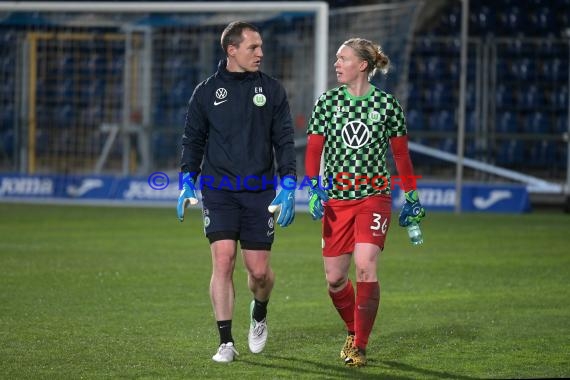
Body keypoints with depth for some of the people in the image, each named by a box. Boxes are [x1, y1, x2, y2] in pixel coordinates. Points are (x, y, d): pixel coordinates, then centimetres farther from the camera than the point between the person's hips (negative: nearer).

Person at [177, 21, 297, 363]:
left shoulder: (272, 90, 5)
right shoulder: (206, 92, 5)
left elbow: (284, 140, 5)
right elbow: (193, 139, 12)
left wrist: (288, 187, -4)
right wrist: (187, 183, 4)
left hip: (260, 191, 1)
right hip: (218, 190, 0)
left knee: (259, 270, 0)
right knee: (223, 260, -12)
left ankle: (259, 315, 34)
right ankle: (226, 342, -5)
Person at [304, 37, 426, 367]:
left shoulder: (387, 104, 1)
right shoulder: (327, 102, 4)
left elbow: (401, 154, 9)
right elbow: (313, 150, 4)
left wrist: (412, 197, 10)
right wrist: (314, 188, -9)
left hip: (375, 195, -2)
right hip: (336, 197, 3)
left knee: (366, 266, -20)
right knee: (335, 278, 2)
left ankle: (360, 346, -8)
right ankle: (353, 331, 31)